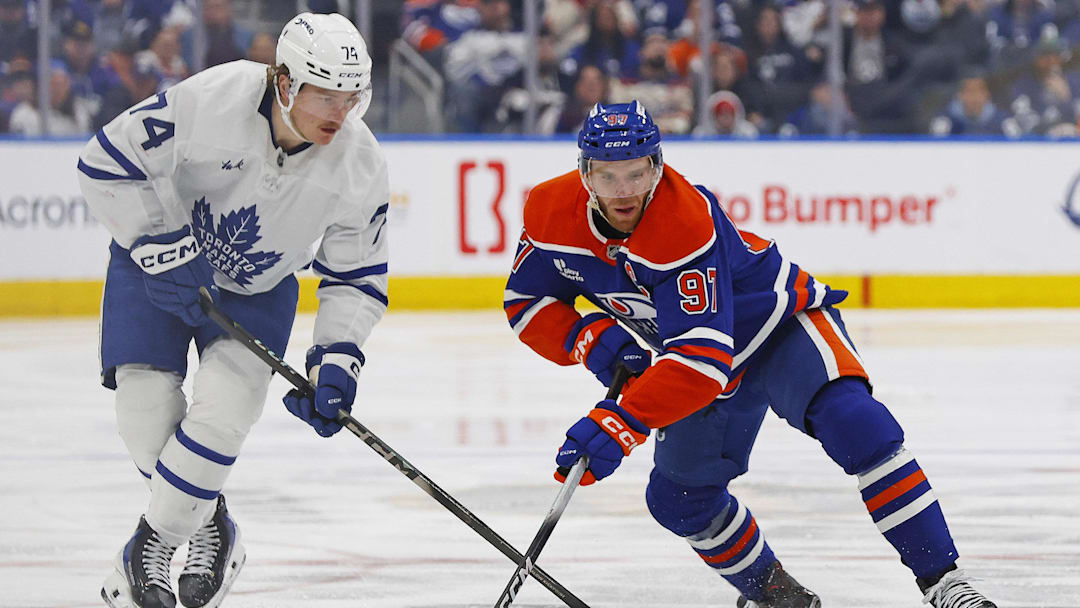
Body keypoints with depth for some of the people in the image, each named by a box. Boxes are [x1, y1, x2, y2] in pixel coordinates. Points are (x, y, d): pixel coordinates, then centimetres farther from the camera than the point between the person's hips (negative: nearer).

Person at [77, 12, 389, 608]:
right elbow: (107, 162, -21)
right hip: (160, 251, -1)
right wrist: (164, 248, -23)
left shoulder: (360, 167, -20)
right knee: (147, 405, -14)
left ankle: (154, 539, -2)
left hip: (258, 288, 2)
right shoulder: (210, 100, -32)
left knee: (225, 406, -23)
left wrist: (337, 356, -19)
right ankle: (206, 526, 16)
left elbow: (355, 279, -6)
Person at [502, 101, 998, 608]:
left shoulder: (686, 222, -37)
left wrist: (622, 422, -52)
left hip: (783, 322, -7)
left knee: (852, 422, -31)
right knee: (681, 498, 6)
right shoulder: (550, 213, -18)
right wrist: (586, 338, -25)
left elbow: (701, 358, -43)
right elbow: (527, 302, -4)